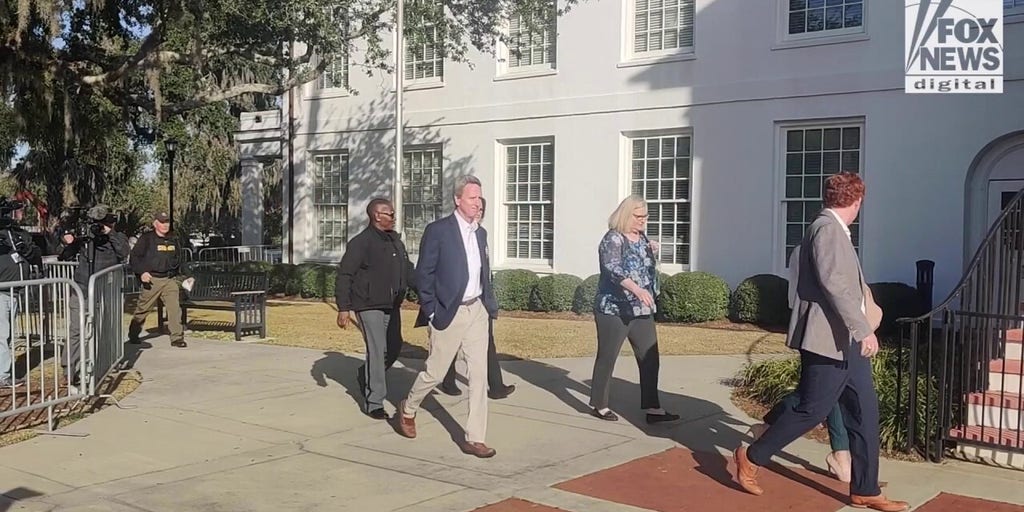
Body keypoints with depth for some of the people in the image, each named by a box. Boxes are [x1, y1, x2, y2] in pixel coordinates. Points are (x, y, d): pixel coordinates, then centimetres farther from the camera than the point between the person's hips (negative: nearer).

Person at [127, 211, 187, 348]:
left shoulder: (173, 239, 13)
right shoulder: (146, 238, -2)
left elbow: (178, 258, 27)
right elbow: (134, 257, -4)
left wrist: (176, 272, 20)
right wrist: (141, 272, -17)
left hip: (170, 280, 3)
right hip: (152, 279, -3)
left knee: (175, 307, -10)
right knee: (143, 309, 7)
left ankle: (177, 338, -7)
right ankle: (133, 335, 27)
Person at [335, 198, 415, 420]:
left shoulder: (395, 240, 13)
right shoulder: (361, 242, -11)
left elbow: (407, 269, 23)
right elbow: (344, 275, -12)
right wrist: (343, 307, -15)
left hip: (391, 305, 8)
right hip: (369, 306, -8)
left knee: (394, 347, 12)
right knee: (377, 351, -8)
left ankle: (366, 376, 38)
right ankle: (374, 403, 1)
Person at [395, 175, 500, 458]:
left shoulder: (480, 233, 9)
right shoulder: (438, 230, -10)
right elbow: (423, 274, -10)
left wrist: (490, 304, 8)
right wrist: (431, 313, -11)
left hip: (477, 311, 6)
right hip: (449, 314, -6)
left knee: (479, 375, 2)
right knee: (435, 372, 7)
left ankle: (474, 438, 8)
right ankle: (408, 409, 35)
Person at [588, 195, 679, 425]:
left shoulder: (642, 238, 12)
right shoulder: (613, 239, -12)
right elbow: (614, 269, -30)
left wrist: (651, 253, 10)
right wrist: (637, 289, -43)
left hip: (642, 310, 7)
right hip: (614, 310, -7)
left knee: (650, 359, 4)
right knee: (607, 358, 4)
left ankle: (652, 408, 9)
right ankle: (598, 405, 17)